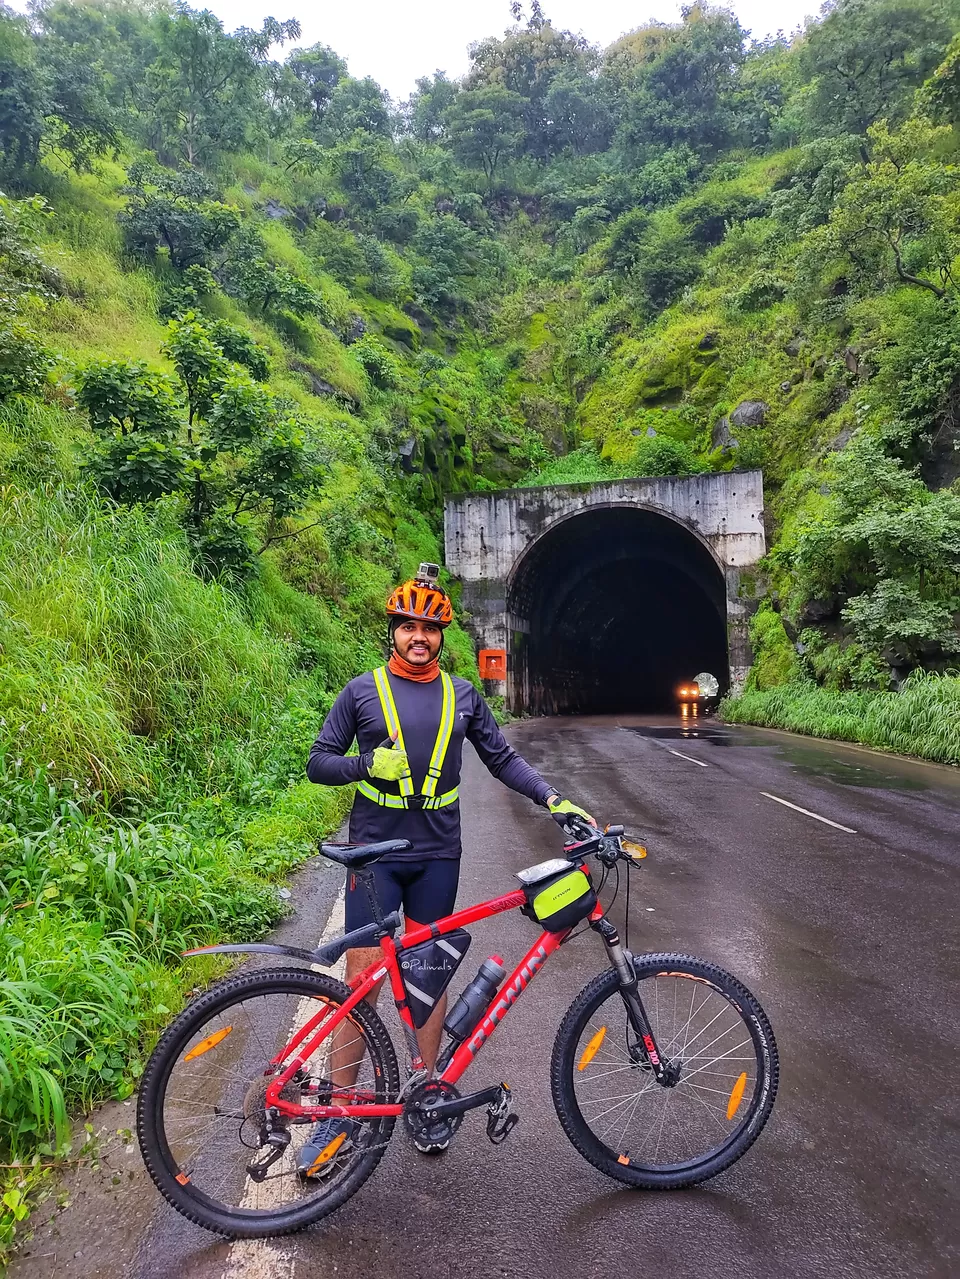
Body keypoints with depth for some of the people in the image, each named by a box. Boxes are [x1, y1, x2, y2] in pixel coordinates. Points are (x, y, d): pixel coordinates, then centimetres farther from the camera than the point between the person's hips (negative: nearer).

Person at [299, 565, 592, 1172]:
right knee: (363, 978, -1)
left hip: (437, 854, 2)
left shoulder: (461, 695, 6)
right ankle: (340, 1110, 15)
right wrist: (369, 763, -17)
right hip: (375, 850, -2)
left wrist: (552, 798, -4)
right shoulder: (364, 690, 0)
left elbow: (503, 757, 9)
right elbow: (319, 761, 1)